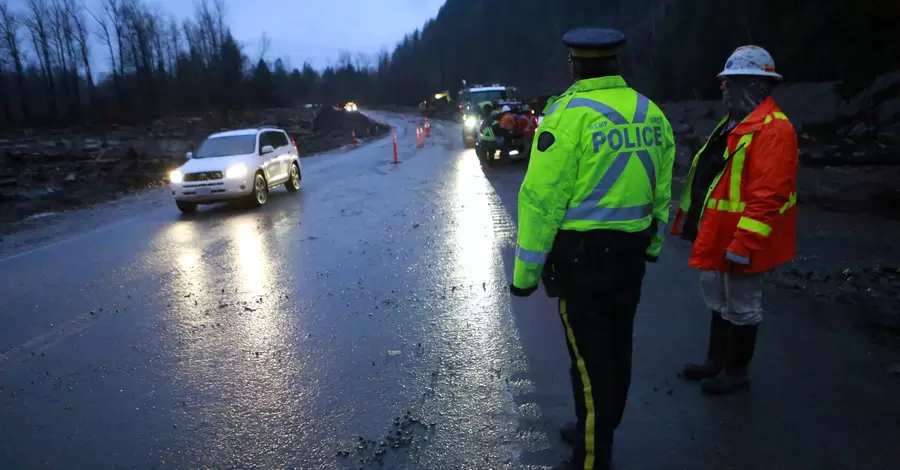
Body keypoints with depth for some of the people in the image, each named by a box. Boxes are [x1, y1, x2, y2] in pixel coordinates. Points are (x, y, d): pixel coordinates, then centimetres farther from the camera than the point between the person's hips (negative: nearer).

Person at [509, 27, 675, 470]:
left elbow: (541, 200, -18)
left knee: (589, 355, 4)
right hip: (631, 250, 7)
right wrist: (652, 245, 23)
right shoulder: (651, 113, 5)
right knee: (616, 345, 20)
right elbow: (661, 192, 11)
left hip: (583, 251, -7)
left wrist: (525, 270, -11)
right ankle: (601, 432, 41)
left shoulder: (569, 114, -15)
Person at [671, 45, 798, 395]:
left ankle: (736, 371, 23)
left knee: (741, 308, 6)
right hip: (718, 235, 10)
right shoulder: (734, 123, 13)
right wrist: (694, 222, 19)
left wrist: (744, 244, -28)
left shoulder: (772, 130, -20)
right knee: (719, 303, 20)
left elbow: (768, 195, -26)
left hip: (740, 240, -10)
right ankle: (716, 362, 35)